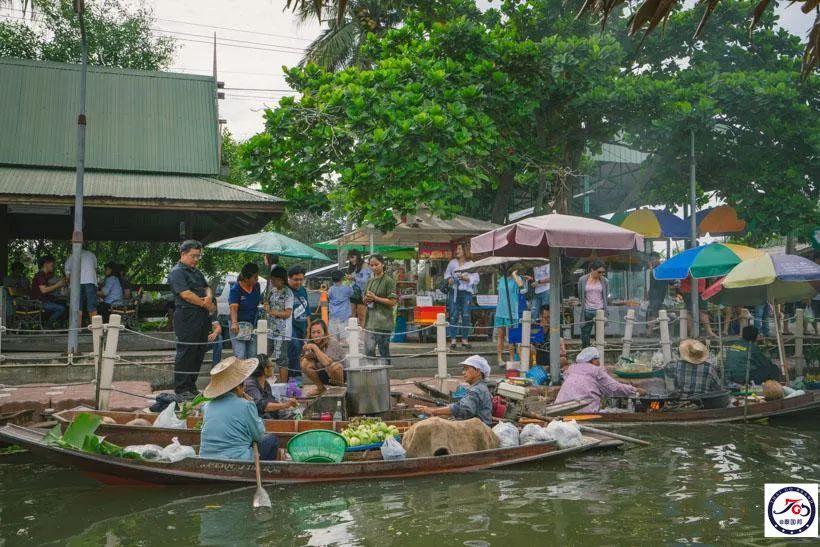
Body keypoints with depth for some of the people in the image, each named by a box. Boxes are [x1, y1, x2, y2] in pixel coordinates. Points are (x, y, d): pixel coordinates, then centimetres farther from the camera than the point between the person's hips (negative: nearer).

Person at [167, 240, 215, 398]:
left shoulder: (196, 272, 22)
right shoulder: (177, 272, -7)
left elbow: (207, 288, 19)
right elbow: (186, 294, -17)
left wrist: (209, 297, -6)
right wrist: (207, 305, -10)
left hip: (202, 318, 9)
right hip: (187, 318, -9)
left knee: (199, 353, 11)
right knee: (186, 354, -5)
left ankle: (191, 387, 19)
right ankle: (181, 389, 0)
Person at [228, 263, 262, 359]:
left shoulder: (256, 286, 0)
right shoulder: (235, 289, -18)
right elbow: (233, 307, -31)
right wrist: (234, 323, -46)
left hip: (253, 325, 6)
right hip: (238, 325, -6)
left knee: (252, 355, 9)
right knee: (241, 356, -15)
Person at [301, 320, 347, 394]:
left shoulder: (332, 342, -23)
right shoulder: (311, 343, -5)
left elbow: (328, 363, -39)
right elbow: (302, 364, -4)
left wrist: (315, 348, -37)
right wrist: (306, 355, -25)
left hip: (341, 373, -5)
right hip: (324, 375, 6)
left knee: (332, 366, -38)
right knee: (305, 363, -17)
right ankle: (320, 388, 3)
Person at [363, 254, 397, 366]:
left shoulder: (388, 281, -6)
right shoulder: (370, 281, 14)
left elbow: (392, 302, -11)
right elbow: (365, 300, 22)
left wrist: (375, 298, -13)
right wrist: (366, 300, -1)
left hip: (383, 320, -6)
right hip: (370, 319, 6)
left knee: (383, 350, -1)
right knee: (368, 350, 3)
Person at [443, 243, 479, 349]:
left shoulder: (471, 264, 2)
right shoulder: (452, 263, 9)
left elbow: (476, 279, 0)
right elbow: (447, 274, 18)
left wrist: (466, 278, -15)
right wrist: (449, 279, -3)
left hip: (466, 292, -1)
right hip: (454, 291, 1)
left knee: (466, 315, -1)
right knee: (453, 315, -3)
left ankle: (465, 339, 9)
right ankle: (453, 339, 1)